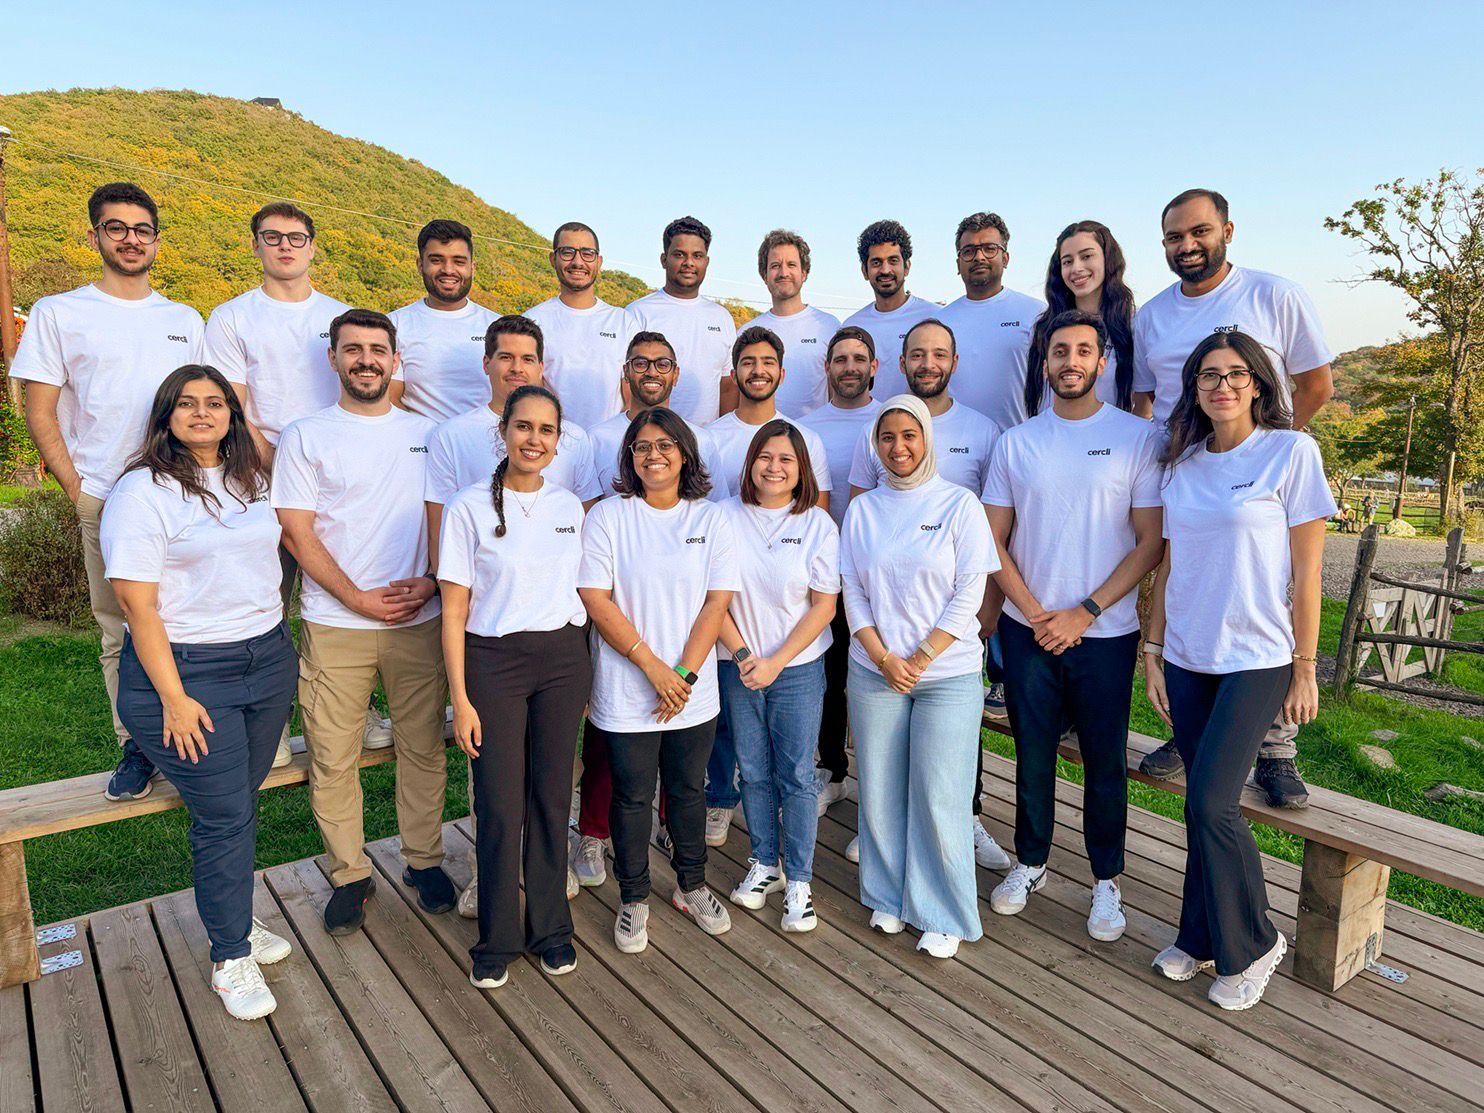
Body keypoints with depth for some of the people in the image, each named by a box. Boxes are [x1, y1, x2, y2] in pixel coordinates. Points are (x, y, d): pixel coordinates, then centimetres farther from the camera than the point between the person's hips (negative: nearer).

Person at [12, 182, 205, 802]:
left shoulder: (185, 321, 13)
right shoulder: (59, 314, 5)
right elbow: (40, 414, 3)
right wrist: (76, 488, -6)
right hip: (105, 500, -2)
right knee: (120, 629, 4)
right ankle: (136, 747, 17)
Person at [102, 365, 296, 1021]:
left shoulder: (252, 480, 10)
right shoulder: (143, 491, -10)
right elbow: (136, 602, -13)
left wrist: (277, 644, 14)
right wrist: (174, 698, -15)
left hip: (269, 659, 6)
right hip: (187, 670, -5)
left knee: (239, 802, 13)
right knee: (224, 816, -1)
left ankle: (235, 919, 32)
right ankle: (230, 958, 15)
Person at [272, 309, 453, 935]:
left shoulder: (427, 433, 10)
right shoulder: (305, 436, 3)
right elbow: (297, 533, -3)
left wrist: (432, 580, -7)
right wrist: (359, 599, -11)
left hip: (418, 621, 2)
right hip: (335, 625, -1)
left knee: (423, 747, 9)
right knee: (332, 758, 4)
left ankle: (424, 861, 26)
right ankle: (349, 875, 21)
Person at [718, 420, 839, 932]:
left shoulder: (817, 524, -4)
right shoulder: (725, 516, -2)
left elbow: (824, 605, -6)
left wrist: (775, 661, -11)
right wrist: (741, 653, -10)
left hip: (797, 667, -1)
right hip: (738, 667, 2)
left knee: (797, 775, 3)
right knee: (754, 771, 12)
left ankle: (798, 880, 17)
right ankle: (764, 864, 30)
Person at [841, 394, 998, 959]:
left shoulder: (959, 505, -2)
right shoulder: (863, 509, 6)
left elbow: (969, 592, -6)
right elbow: (852, 592, 4)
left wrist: (920, 658, -11)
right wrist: (884, 658, -8)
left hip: (947, 674, -3)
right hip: (874, 672, 3)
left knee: (939, 797, 0)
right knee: (880, 792, 10)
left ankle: (942, 914, 18)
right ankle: (889, 898, 29)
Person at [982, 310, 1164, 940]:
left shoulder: (1138, 438, -3)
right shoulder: (1016, 443, 5)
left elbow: (1152, 543, -6)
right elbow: (993, 539, 4)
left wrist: (1083, 613, -12)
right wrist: (1033, 611, -7)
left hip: (1105, 633, -2)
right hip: (1027, 630, 2)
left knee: (1104, 760, 9)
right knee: (1032, 754, 13)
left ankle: (1106, 881, 26)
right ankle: (1030, 863, 31)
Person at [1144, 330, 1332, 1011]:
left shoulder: (1292, 451, -5)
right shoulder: (1184, 463, 8)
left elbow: (1306, 569, -6)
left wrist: (1305, 668, -6)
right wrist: (1152, 652, 8)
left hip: (1257, 660, -4)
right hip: (1187, 659, 4)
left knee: (1211, 802, -9)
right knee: (1204, 805, 10)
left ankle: (1253, 944, 13)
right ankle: (1202, 937, 26)